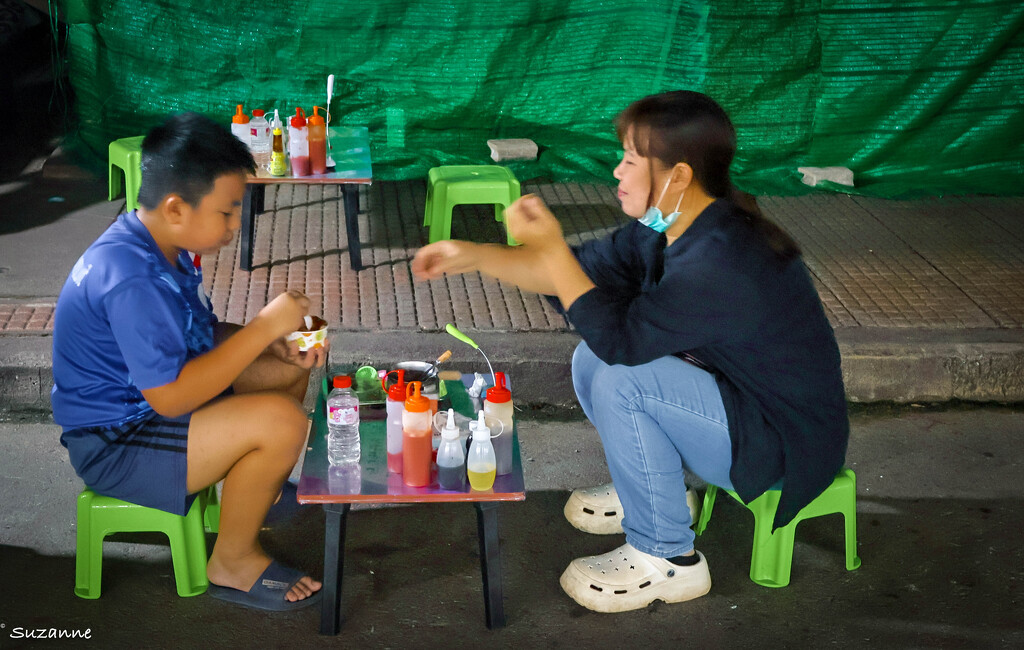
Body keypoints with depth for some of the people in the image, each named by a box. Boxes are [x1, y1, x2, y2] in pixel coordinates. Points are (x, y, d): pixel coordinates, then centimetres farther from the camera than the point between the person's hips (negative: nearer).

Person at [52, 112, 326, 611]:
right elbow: (170, 396, -32)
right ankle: (232, 564, -4)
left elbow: (203, 334, 12)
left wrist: (278, 345, -6)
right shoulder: (131, 280, -31)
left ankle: (257, 491, 26)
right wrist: (264, 327, -27)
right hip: (112, 446, -10)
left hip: (150, 399, 10)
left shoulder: (160, 246, 2)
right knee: (281, 421, -26)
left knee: (289, 369, 11)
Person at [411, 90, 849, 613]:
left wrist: (550, 247, -25)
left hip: (785, 445, -9)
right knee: (591, 359, 6)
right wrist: (471, 256, -1)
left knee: (621, 381, -25)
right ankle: (652, 488, 24)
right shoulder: (669, 228, -2)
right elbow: (586, 268, 5)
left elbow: (621, 337, -29)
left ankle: (666, 559, -9)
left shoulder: (721, 261, -31)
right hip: (734, 393, 9)